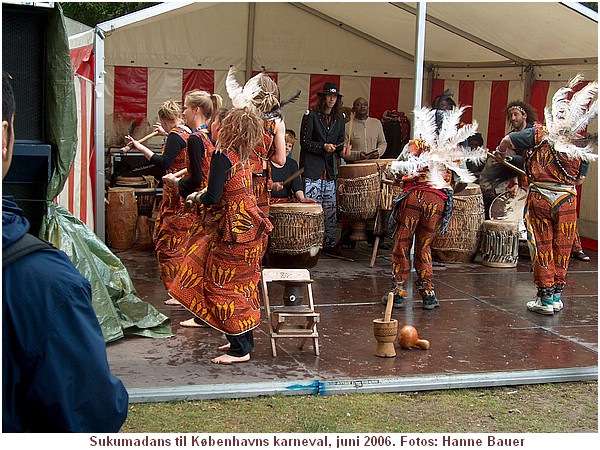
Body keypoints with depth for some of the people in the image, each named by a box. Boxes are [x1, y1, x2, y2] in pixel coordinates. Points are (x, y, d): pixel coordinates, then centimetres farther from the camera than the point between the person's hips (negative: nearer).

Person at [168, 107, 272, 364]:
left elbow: (213, 197, -19)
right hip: (249, 227, 9)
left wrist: (196, 197, 1)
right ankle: (244, 340, 28)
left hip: (234, 231, -9)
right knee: (241, 285, 18)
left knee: (224, 287, 1)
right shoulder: (243, 158, 8)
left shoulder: (223, 156, -16)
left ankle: (240, 350, 5)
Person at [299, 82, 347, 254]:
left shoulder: (339, 118, 13)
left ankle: (329, 243, 15)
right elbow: (304, 142, -5)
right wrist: (323, 147, -16)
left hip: (330, 169, 5)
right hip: (312, 168, -5)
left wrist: (341, 151, -3)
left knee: (330, 208, 7)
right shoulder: (311, 115, -2)